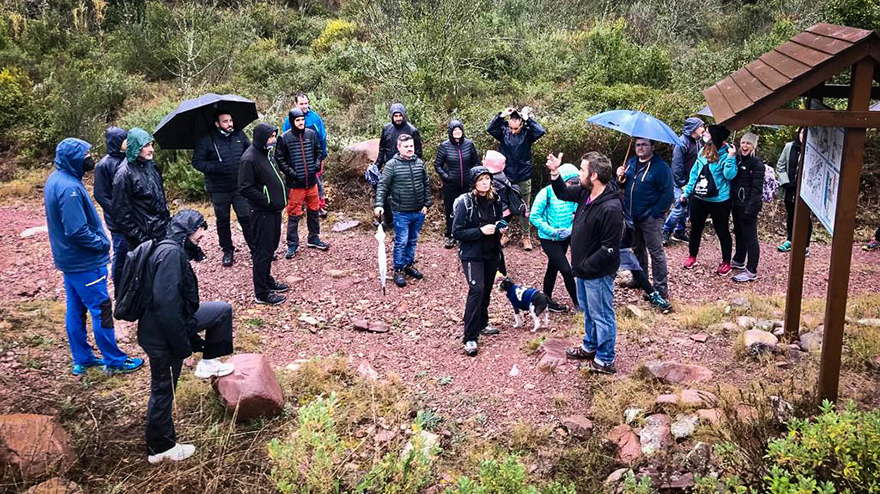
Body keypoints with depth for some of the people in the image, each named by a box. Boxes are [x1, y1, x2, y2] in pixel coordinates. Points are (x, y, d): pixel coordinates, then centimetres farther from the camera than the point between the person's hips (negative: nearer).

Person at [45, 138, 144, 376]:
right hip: (84, 263, -10)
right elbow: (77, 231, -28)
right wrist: (102, 244, -13)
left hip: (69, 259, 10)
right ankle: (114, 361, 13)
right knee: (101, 310, 2)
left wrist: (99, 240, 9)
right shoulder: (69, 188, -25)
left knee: (75, 309, 17)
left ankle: (82, 359, 29)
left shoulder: (56, 179, 7)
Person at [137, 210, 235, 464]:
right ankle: (159, 448, 26)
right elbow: (165, 302, -31)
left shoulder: (176, 251, 8)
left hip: (173, 321, 9)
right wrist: (183, 344, -23)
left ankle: (209, 363, 24)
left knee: (222, 310, 16)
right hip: (161, 336, -9)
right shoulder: (171, 253, -25)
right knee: (163, 390, 8)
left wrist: (191, 336, 21)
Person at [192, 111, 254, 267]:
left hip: (240, 186, 2)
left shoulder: (239, 134, 3)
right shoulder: (206, 139, -8)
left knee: (246, 217, 2)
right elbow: (197, 162, -8)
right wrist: (216, 167, -22)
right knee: (223, 221, 11)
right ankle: (227, 251, 24)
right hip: (219, 189, -1)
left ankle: (255, 248, 13)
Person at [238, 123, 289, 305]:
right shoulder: (249, 159, -18)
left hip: (274, 210, 10)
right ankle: (261, 293, 7)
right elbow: (244, 188, -21)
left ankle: (268, 281, 36)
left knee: (271, 247, 20)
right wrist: (267, 201, -20)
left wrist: (283, 192, 9)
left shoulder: (265, 153, 12)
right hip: (262, 213, -9)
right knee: (263, 252, -2)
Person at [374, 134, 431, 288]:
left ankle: (409, 265, 32)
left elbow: (426, 185, 12)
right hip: (401, 213, -5)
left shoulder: (420, 163, 4)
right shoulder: (392, 165, -10)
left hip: (419, 212, 5)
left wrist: (426, 204, 8)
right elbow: (382, 186, -11)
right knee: (401, 242, 0)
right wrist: (379, 204, -21)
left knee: (413, 240, 16)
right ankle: (398, 270, 13)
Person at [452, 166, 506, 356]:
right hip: (471, 255, -6)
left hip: (492, 253, 6)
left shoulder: (495, 201, 5)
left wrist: (499, 228, -2)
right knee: (477, 289, -19)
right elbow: (456, 232, -15)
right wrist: (480, 231, -24)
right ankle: (470, 337, -13)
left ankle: (482, 324, 38)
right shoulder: (465, 203, -13)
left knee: (487, 289, 15)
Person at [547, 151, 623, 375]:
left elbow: (609, 249, -27)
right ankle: (590, 346, 46)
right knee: (588, 310, 26)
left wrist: (585, 266, -20)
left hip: (598, 274, -9)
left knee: (602, 315, 8)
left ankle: (605, 361, 24)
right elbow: (563, 193, 16)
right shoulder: (586, 193, -3)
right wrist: (555, 173, -1)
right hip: (583, 268, 9)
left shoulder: (611, 208, -29)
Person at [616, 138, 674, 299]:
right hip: (632, 217, 7)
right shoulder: (631, 162, 10)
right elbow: (626, 185, 20)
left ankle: (661, 289, 5)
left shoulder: (660, 166, -13)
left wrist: (656, 213, -17)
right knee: (637, 249, 20)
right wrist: (621, 176, -2)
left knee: (656, 252, -2)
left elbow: (667, 193, -16)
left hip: (650, 218, -7)